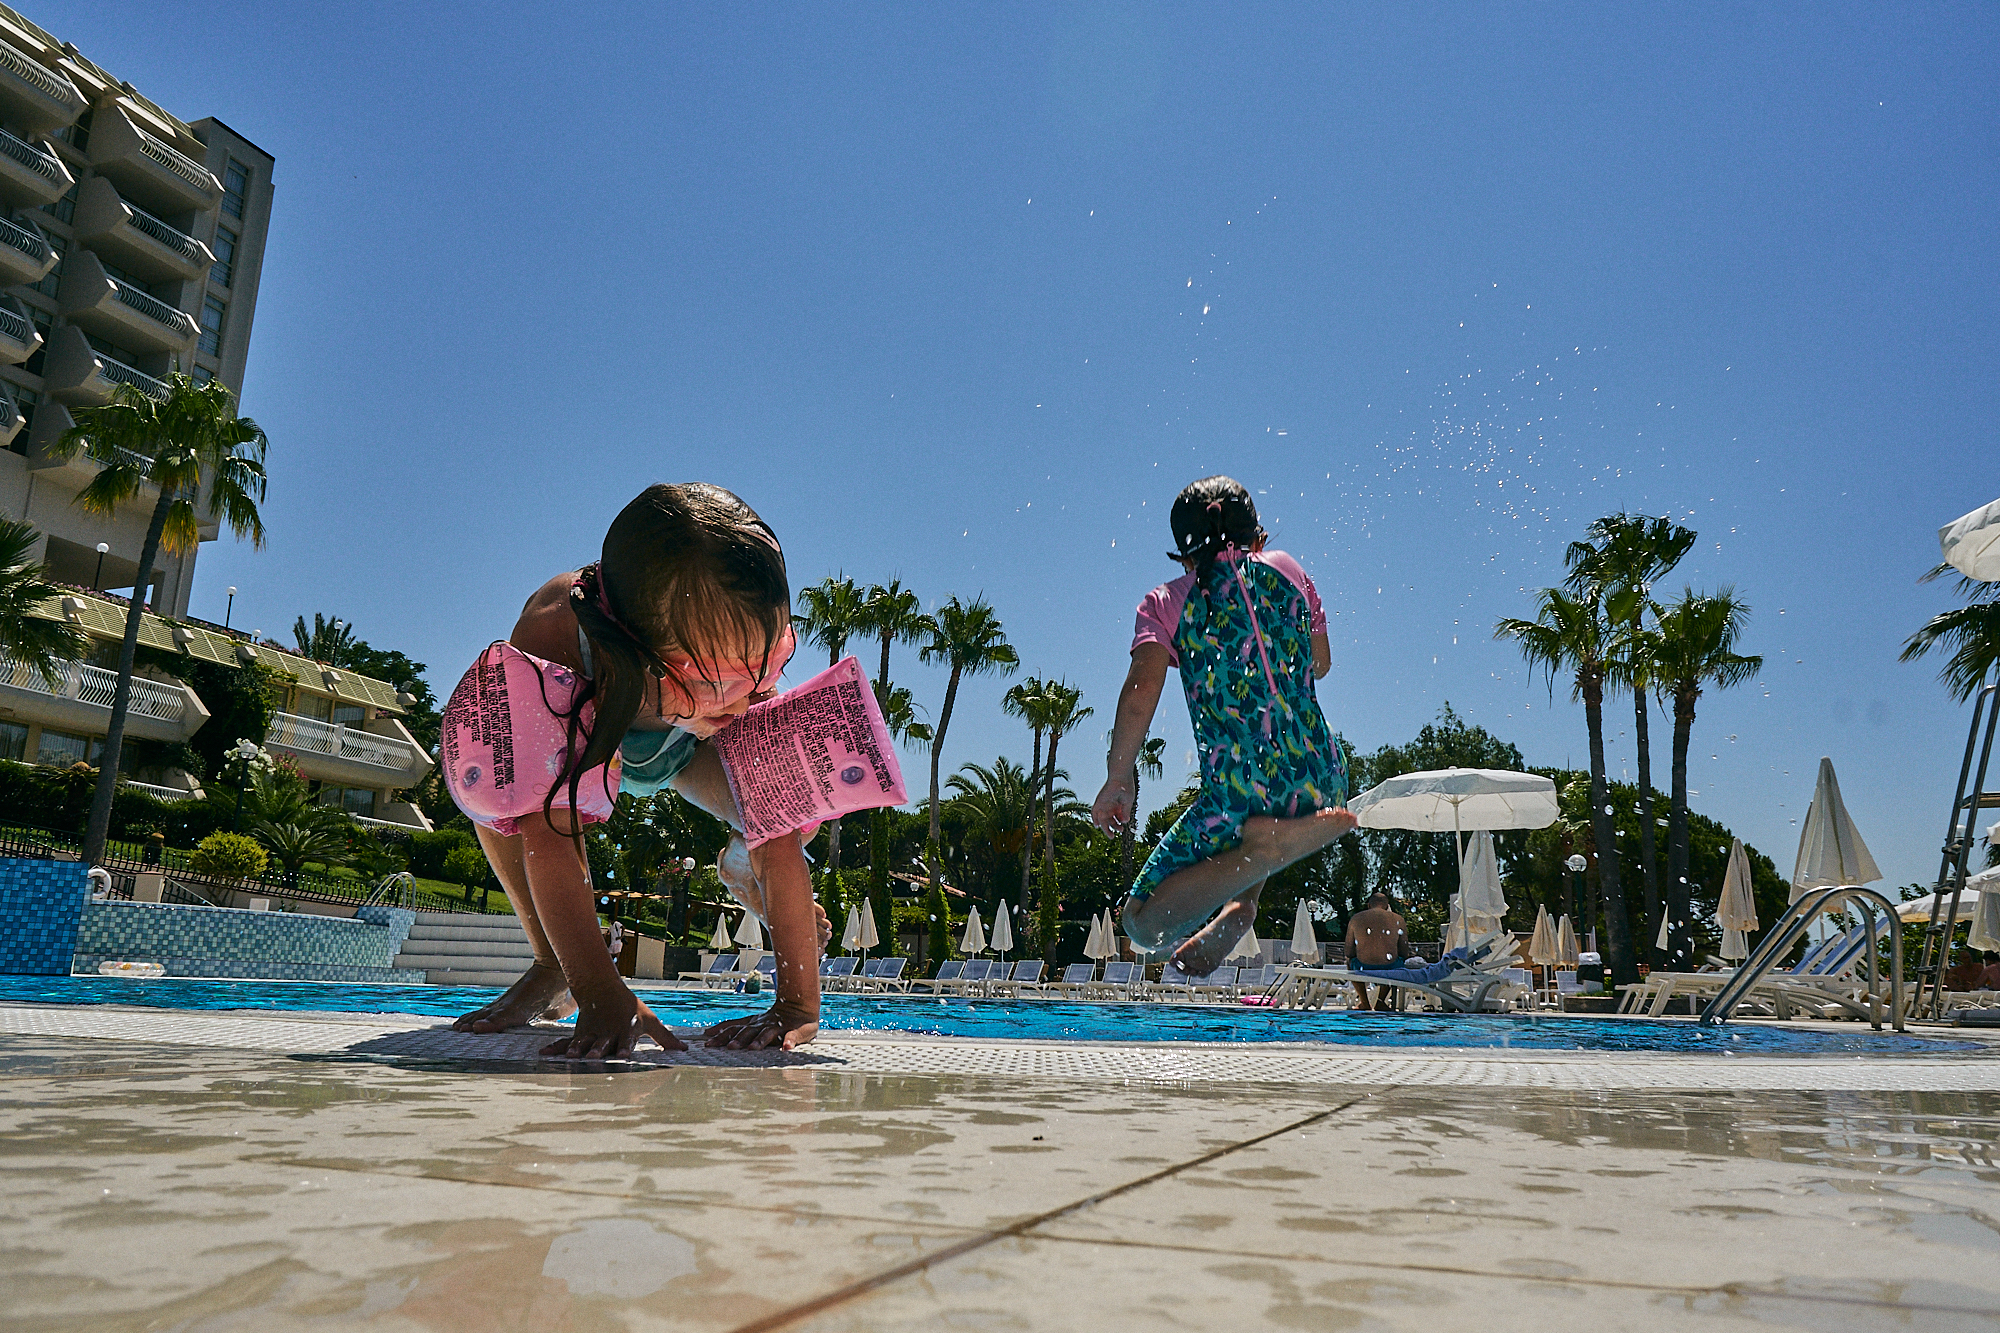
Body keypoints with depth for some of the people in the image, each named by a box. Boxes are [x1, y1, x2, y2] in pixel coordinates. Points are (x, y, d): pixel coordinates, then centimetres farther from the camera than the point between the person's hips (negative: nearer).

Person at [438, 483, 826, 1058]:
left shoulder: (745, 660, -41)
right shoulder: (549, 639, -45)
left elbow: (782, 823, -39)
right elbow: (548, 835, -46)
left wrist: (798, 1002, -44)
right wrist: (602, 998, -54)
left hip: (688, 745, 1)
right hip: (593, 730, -1)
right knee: (490, 781, -33)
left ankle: (742, 871, 13)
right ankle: (554, 967, -8)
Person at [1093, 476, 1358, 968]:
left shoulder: (1164, 604, 3)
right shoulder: (1287, 569, 12)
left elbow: (1141, 693, -12)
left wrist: (1118, 780, -2)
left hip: (1241, 795, -5)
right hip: (1324, 787, 5)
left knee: (1144, 923, 7)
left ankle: (1272, 841, -14)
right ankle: (1241, 900, 10)